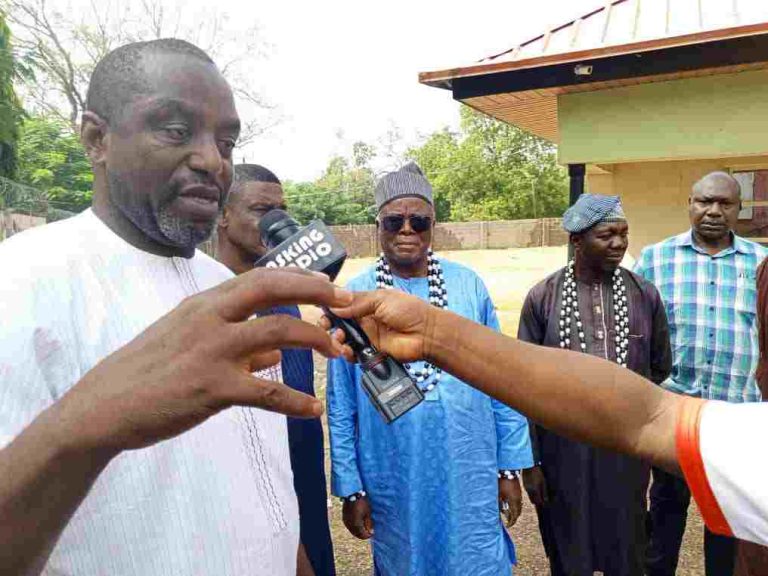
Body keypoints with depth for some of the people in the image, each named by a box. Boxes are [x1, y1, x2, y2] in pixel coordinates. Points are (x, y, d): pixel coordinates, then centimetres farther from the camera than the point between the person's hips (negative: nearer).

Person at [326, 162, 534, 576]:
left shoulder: (469, 285, -4)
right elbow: (340, 406, -2)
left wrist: (510, 467, 2)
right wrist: (350, 488, 0)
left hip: (470, 481, 1)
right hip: (393, 486, 0)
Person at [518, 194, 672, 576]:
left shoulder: (645, 295, -2)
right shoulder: (542, 298, -8)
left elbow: (661, 370, 10)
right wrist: (529, 461, -4)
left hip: (626, 448, 2)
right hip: (563, 449, -1)